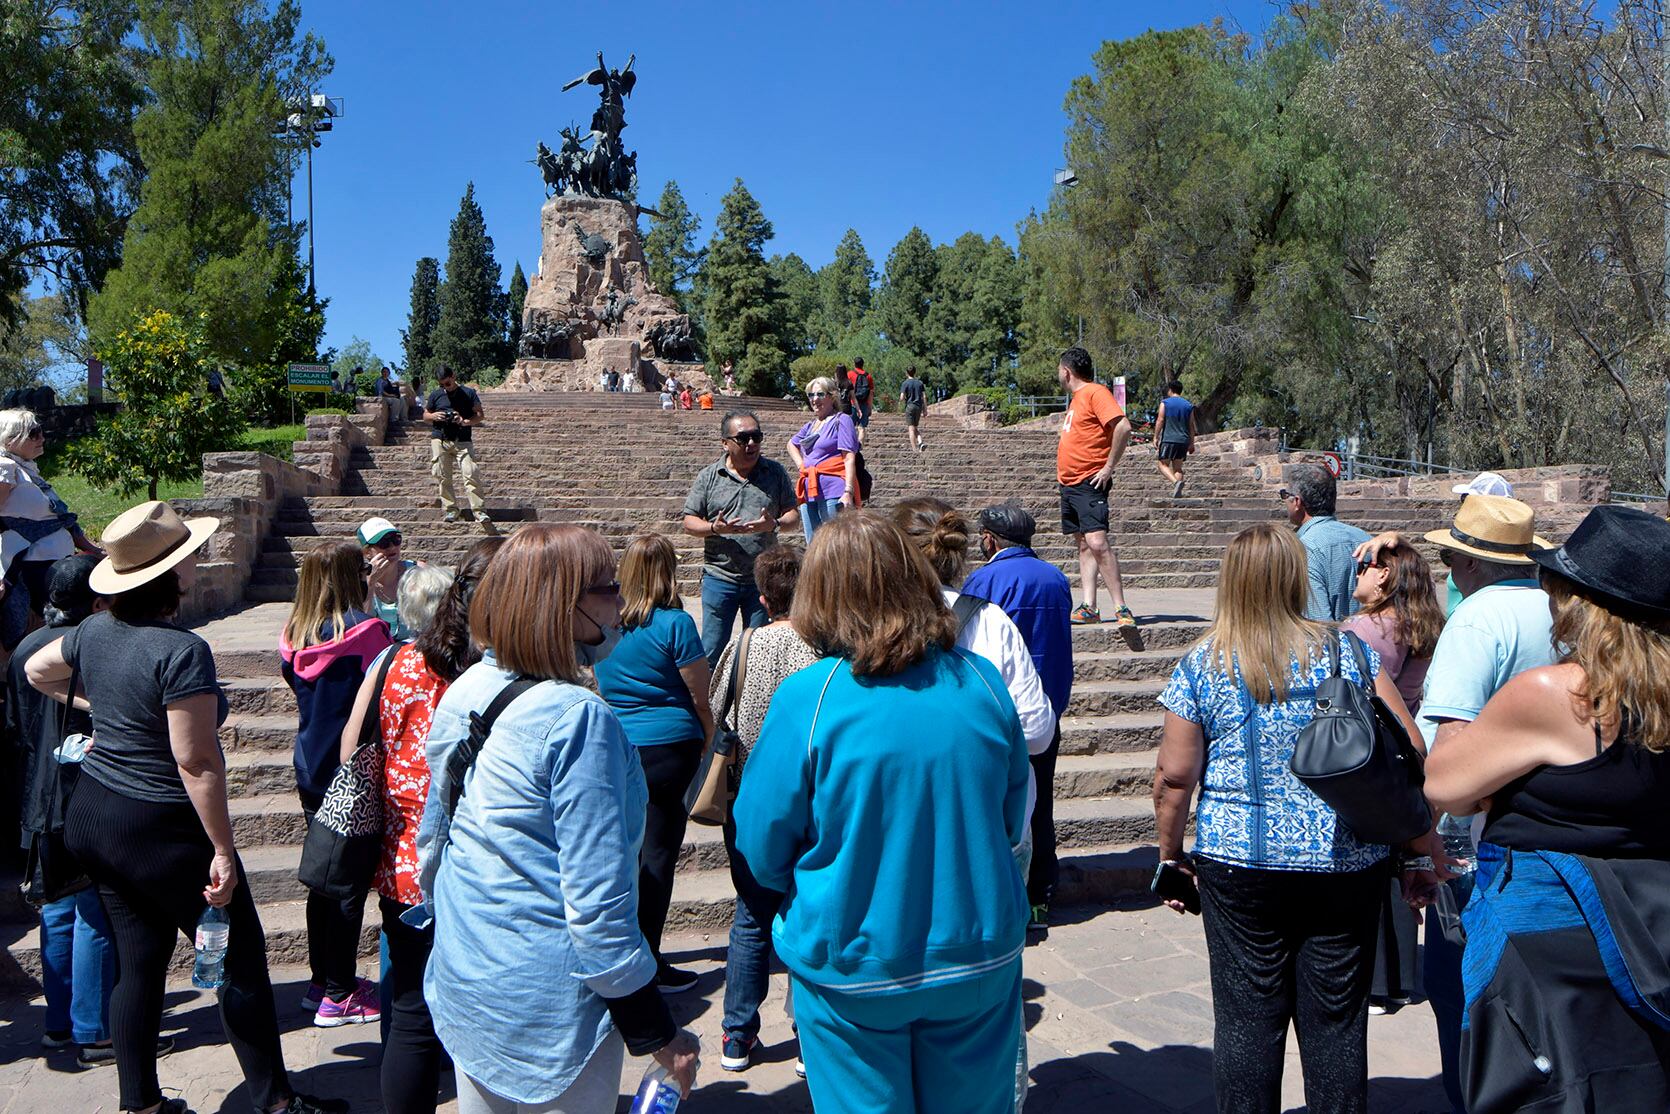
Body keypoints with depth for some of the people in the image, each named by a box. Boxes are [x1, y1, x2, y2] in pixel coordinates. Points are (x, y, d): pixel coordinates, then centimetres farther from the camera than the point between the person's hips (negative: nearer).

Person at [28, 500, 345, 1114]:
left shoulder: (95, 631, 0)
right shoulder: (180, 651, -25)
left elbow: (36, 670, 22)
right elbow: (196, 762, -25)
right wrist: (223, 850, -19)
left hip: (92, 816, 8)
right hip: (161, 830, -8)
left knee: (137, 960, 18)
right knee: (240, 959, 6)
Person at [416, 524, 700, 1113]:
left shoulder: (462, 693, 0)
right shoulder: (577, 717, -24)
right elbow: (597, 900, -24)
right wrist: (656, 1030, -15)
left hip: (461, 990, 8)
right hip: (551, 1008, -7)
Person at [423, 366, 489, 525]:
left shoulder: (468, 393, 3)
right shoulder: (435, 395, 10)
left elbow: (480, 416, 3)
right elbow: (425, 415, 20)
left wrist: (465, 421, -15)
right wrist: (434, 416, -4)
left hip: (462, 440, -3)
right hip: (439, 439, 3)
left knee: (471, 474, -14)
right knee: (443, 477, 1)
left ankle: (478, 510, -13)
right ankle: (450, 510, 9)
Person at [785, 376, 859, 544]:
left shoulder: (841, 421, -1)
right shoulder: (810, 425, 20)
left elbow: (849, 459, -10)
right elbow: (791, 444, 39)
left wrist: (848, 492, -21)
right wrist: (801, 466, 19)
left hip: (833, 492, -8)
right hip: (809, 492, 8)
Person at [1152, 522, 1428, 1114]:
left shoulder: (1200, 665, -5)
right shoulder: (1347, 651, -2)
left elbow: (1175, 775, -6)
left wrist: (1171, 855, 8)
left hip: (1238, 866, -1)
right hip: (1347, 868, 1)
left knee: (1247, 1020, 10)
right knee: (1337, 1022, 13)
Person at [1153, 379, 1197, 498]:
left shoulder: (1165, 403, 0)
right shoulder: (1188, 405, 12)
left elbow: (1160, 420, -8)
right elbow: (1191, 426, 12)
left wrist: (1156, 437, -5)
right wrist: (1191, 443, 17)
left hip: (1168, 439, -4)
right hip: (1183, 440, 4)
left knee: (1163, 464, 2)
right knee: (1177, 467, 10)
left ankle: (1176, 482, -23)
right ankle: (1177, 492, 0)